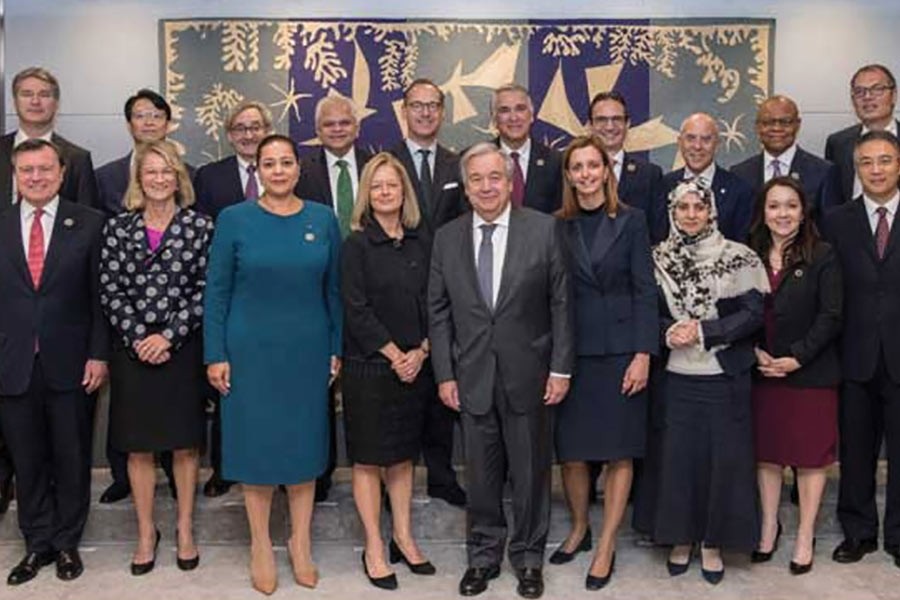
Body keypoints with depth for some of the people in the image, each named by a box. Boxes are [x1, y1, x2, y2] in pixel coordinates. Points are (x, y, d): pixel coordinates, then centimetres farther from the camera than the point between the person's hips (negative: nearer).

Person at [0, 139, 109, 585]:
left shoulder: (89, 224, 0)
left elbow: (100, 294, -2)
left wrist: (98, 354, -7)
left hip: (70, 364, -1)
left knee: (72, 459, 10)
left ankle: (66, 541, 28)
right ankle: (37, 543, 28)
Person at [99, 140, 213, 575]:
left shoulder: (200, 226, -1)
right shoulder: (117, 228, 4)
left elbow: (206, 290, -5)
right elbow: (110, 291, 0)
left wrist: (169, 335, -11)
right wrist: (139, 339, -9)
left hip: (183, 349, -1)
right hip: (132, 351, 1)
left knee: (185, 443, 8)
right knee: (138, 446, 8)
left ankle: (185, 530, 23)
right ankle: (146, 532, 23)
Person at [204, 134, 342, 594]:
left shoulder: (323, 219, 2)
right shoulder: (233, 219, -4)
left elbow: (333, 289, 6)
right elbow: (216, 291, -3)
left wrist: (336, 349, 3)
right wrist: (215, 355, -7)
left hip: (307, 351, 2)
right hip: (250, 350, -2)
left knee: (304, 442, 10)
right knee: (256, 443, 7)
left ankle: (301, 542, 26)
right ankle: (261, 545, 23)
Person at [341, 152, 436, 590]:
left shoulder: (421, 242, 7)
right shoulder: (356, 245, -5)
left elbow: (432, 303, 6)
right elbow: (356, 310, -11)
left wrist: (421, 352, -6)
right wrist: (394, 355, -12)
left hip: (414, 366, 4)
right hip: (368, 366, -4)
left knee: (403, 455, 13)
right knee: (368, 459, 4)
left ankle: (403, 538, 26)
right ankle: (374, 549, 14)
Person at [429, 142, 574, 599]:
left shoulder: (544, 229, -4)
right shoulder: (447, 238, 3)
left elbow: (560, 303, -3)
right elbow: (439, 312, 5)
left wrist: (561, 368, -6)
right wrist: (444, 374, 1)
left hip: (529, 374, -2)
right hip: (472, 377, 2)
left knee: (530, 472, 10)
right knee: (480, 475, 12)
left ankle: (528, 557, 29)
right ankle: (483, 555, 30)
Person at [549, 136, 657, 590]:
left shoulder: (630, 221, 1)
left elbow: (645, 291, -2)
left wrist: (643, 354, -10)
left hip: (619, 349, -1)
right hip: (571, 351, 2)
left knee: (619, 450, 3)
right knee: (570, 449, 6)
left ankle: (606, 547, 16)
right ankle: (579, 527, 29)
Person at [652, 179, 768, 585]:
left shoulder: (738, 258, -4)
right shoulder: (658, 259, 3)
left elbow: (753, 314, -7)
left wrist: (703, 331, -15)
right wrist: (669, 333, -14)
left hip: (725, 376, -1)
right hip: (676, 376, 2)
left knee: (725, 456, 4)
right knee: (678, 455, 6)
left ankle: (714, 542, 20)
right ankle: (681, 537, 23)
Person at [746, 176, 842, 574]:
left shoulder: (822, 257, -6)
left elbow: (830, 317, -10)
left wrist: (797, 358, -17)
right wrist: (755, 353, -10)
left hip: (810, 373, -3)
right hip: (761, 372, 3)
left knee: (810, 455, 6)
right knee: (766, 452, 12)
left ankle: (805, 537, 18)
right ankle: (769, 526, 27)